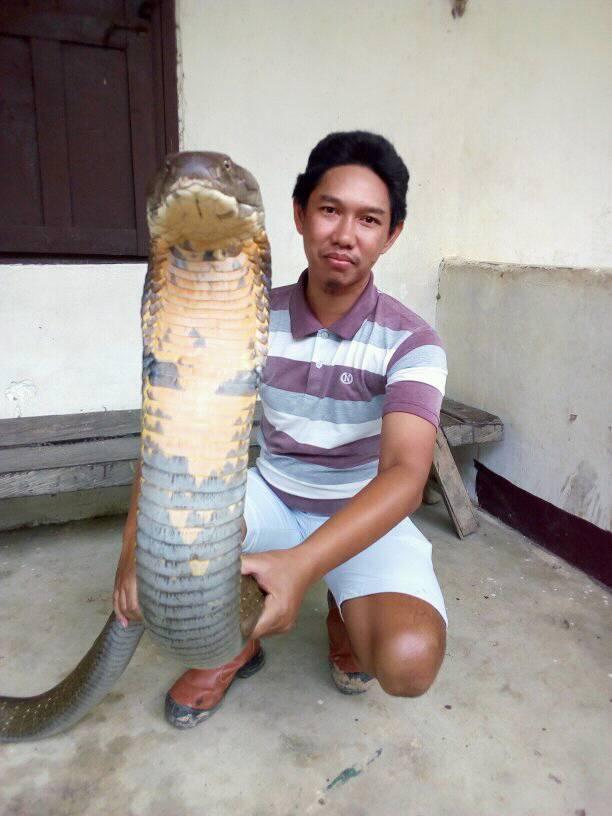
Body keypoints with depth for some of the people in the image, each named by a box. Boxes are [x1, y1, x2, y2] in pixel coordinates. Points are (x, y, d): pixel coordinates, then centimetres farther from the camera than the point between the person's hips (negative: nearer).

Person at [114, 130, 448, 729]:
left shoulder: (411, 343, -17)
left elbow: (405, 475, -31)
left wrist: (301, 564, -47)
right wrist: (137, 542, -32)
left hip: (365, 519, -2)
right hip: (271, 499, 3)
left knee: (408, 660, -28)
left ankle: (345, 612, 11)